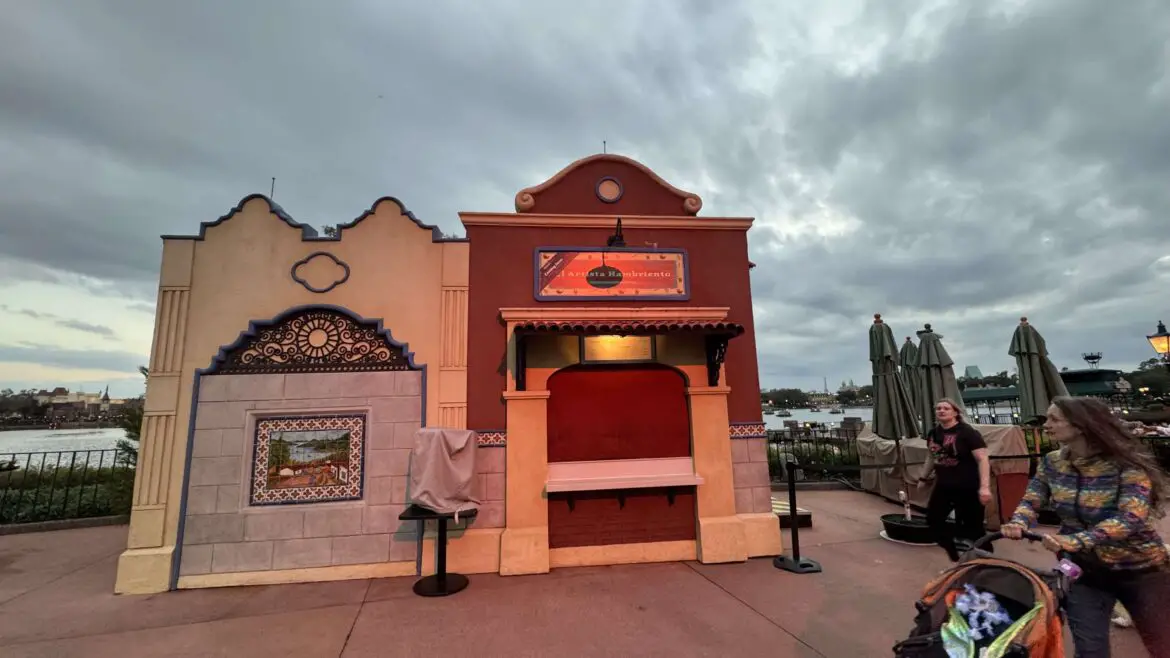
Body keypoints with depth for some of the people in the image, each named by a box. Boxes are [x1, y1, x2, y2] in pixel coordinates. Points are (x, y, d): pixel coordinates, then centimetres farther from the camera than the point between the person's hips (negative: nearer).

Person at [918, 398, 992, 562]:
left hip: (968, 488, -7)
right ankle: (955, 554, 28)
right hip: (943, 486, 7)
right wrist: (923, 478, 24)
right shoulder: (933, 433, 5)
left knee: (972, 526, 0)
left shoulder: (967, 432, -13)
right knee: (933, 518, 10)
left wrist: (984, 487, -26)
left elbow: (983, 459, -18)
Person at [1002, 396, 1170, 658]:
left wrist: (1075, 541, -44)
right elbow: (1031, 501, -5)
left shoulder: (1127, 464, -21)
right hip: (1083, 569, 3)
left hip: (1138, 570, -3)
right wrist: (1018, 524, -28)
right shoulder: (1051, 462, -6)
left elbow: (1132, 517, -31)